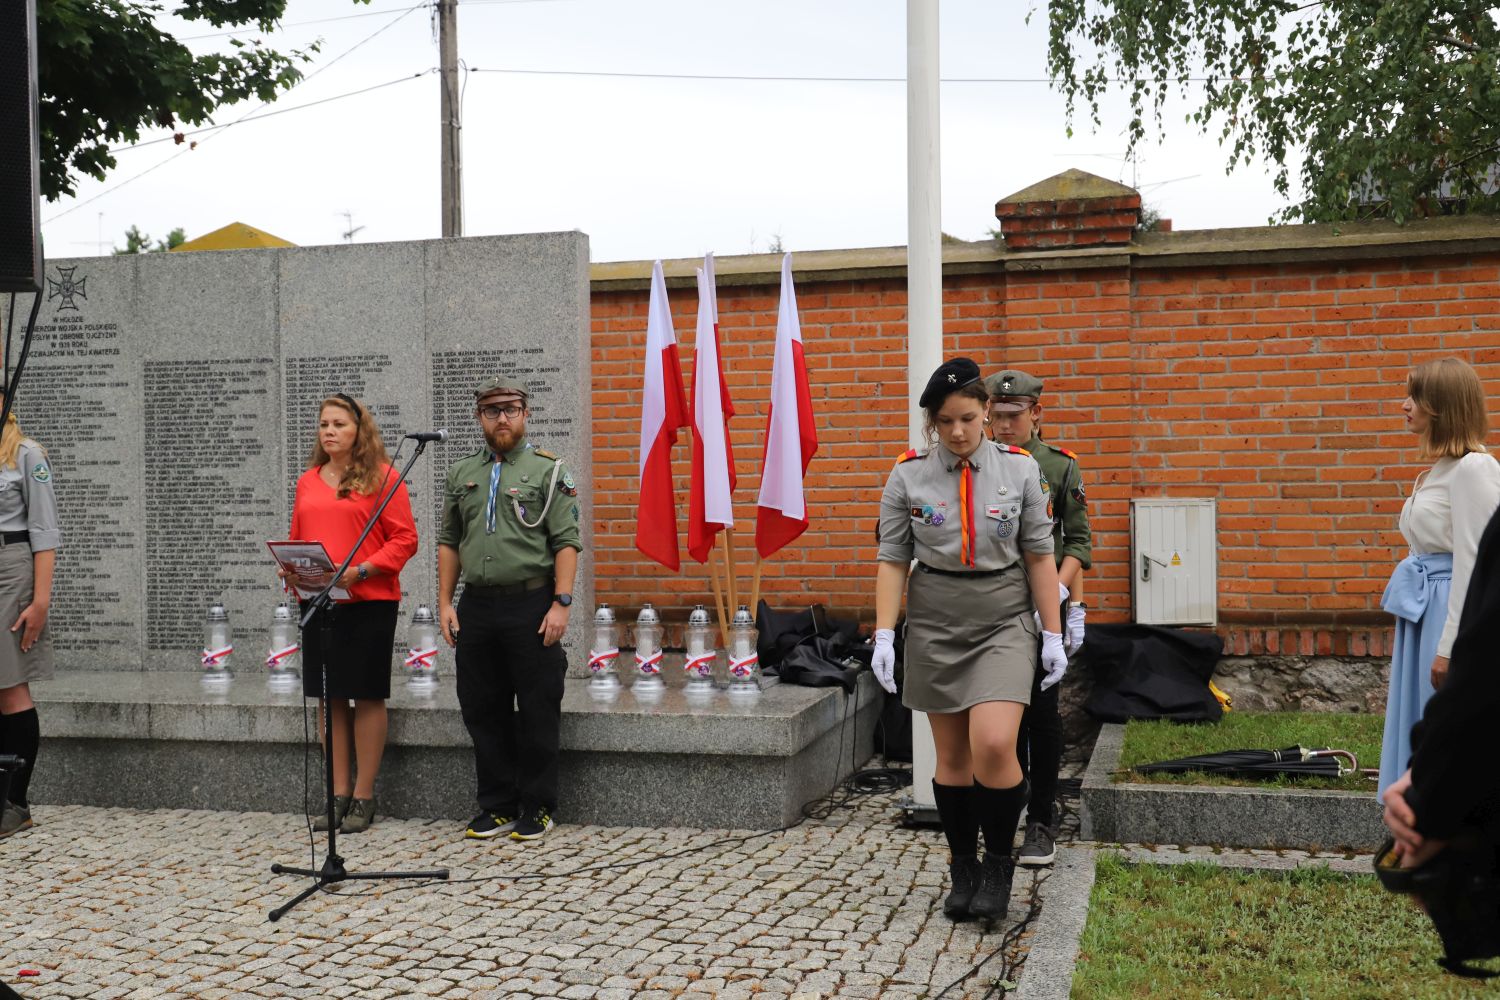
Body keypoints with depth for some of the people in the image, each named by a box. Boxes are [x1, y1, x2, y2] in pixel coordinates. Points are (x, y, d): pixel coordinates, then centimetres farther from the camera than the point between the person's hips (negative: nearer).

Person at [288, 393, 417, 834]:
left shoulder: (382, 476, -3)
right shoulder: (307, 481, 14)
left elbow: (404, 540, -7)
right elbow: (297, 540, 20)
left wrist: (359, 571, -18)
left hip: (369, 601, -5)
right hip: (317, 601, 5)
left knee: (367, 697, 1)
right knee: (329, 698, 8)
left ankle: (363, 797, 9)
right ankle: (339, 794, 17)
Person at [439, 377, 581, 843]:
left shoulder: (548, 470, 0)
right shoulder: (461, 473, 13)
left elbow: (567, 542, -6)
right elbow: (449, 542, 15)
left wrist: (561, 603, -14)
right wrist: (445, 602, 7)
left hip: (531, 604, -4)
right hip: (477, 607, 5)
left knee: (538, 713, 1)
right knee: (483, 712, 9)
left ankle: (537, 809, 12)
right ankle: (497, 806, 20)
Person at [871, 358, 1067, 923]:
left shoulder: (1019, 469, -2)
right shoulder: (908, 475, -1)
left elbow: (1039, 556, 2)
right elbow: (893, 559, 1)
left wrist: (1052, 634, 0)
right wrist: (884, 634, -6)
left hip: (1003, 622, -1)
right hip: (934, 625, 1)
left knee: (993, 746, -17)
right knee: (952, 755, 7)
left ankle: (999, 863, 5)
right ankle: (963, 870, 23)